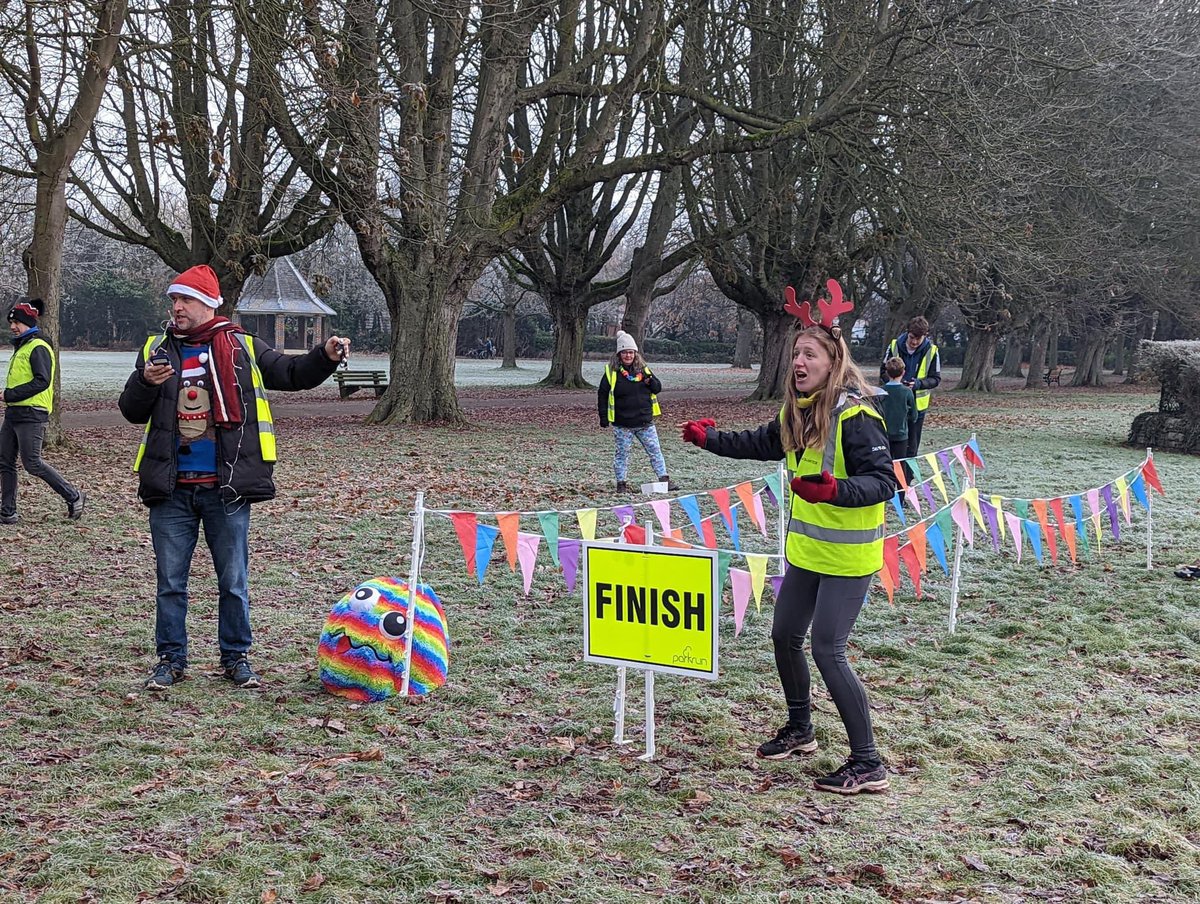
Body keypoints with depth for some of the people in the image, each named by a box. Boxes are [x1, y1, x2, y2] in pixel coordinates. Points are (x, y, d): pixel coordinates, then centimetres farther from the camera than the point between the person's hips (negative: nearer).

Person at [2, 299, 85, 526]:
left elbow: (42, 381, -21)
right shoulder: (21, 347, 19)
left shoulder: (38, 348, -12)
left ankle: (74, 497, 3)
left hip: (31, 415, -10)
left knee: (32, 464, -8)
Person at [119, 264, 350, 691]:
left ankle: (236, 657, 20)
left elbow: (292, 373, 2)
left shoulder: (242, 348, 3)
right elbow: (132, 412, 8)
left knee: (233, 580, 7)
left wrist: (326, 356, -17)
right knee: (170, 580, 8)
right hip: (171, 489, 2)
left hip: (227, 488, -2)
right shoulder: (157, 349, 9)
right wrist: (146, 382, -13)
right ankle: (171, 659, 20)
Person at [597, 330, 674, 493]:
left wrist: (651, 382, -12)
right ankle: (621, 484, 15)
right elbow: (602, 394, 0)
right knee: (622, 453, 4)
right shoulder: (612, 371, -3)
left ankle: (664, 480, 11)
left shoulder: (642, 369, 7)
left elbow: (658, 388, 12)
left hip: (645, 422, 3)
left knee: (655, 451, 5)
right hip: (622, 424, -3)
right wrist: (603, 417, -4)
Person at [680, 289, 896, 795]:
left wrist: (836, 490, -39)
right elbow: (761, 445, 25)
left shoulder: (854, 415, -20)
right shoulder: (797, 414, 6)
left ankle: (868, 764, -1)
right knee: (785, 638, 16)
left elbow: (885, 480, -24)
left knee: (827, 651, -11)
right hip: (806, 551, 9)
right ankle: (799, 730, 38)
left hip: (848, 556, -9)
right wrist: (710, 439, 24)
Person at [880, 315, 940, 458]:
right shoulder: (894, 346, -6)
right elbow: (883, 371, 2)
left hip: (917, 405, 0)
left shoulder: (931, 351, -7)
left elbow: (936, 379, -3)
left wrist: (918, 383, -22)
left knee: (911, 448, 8)